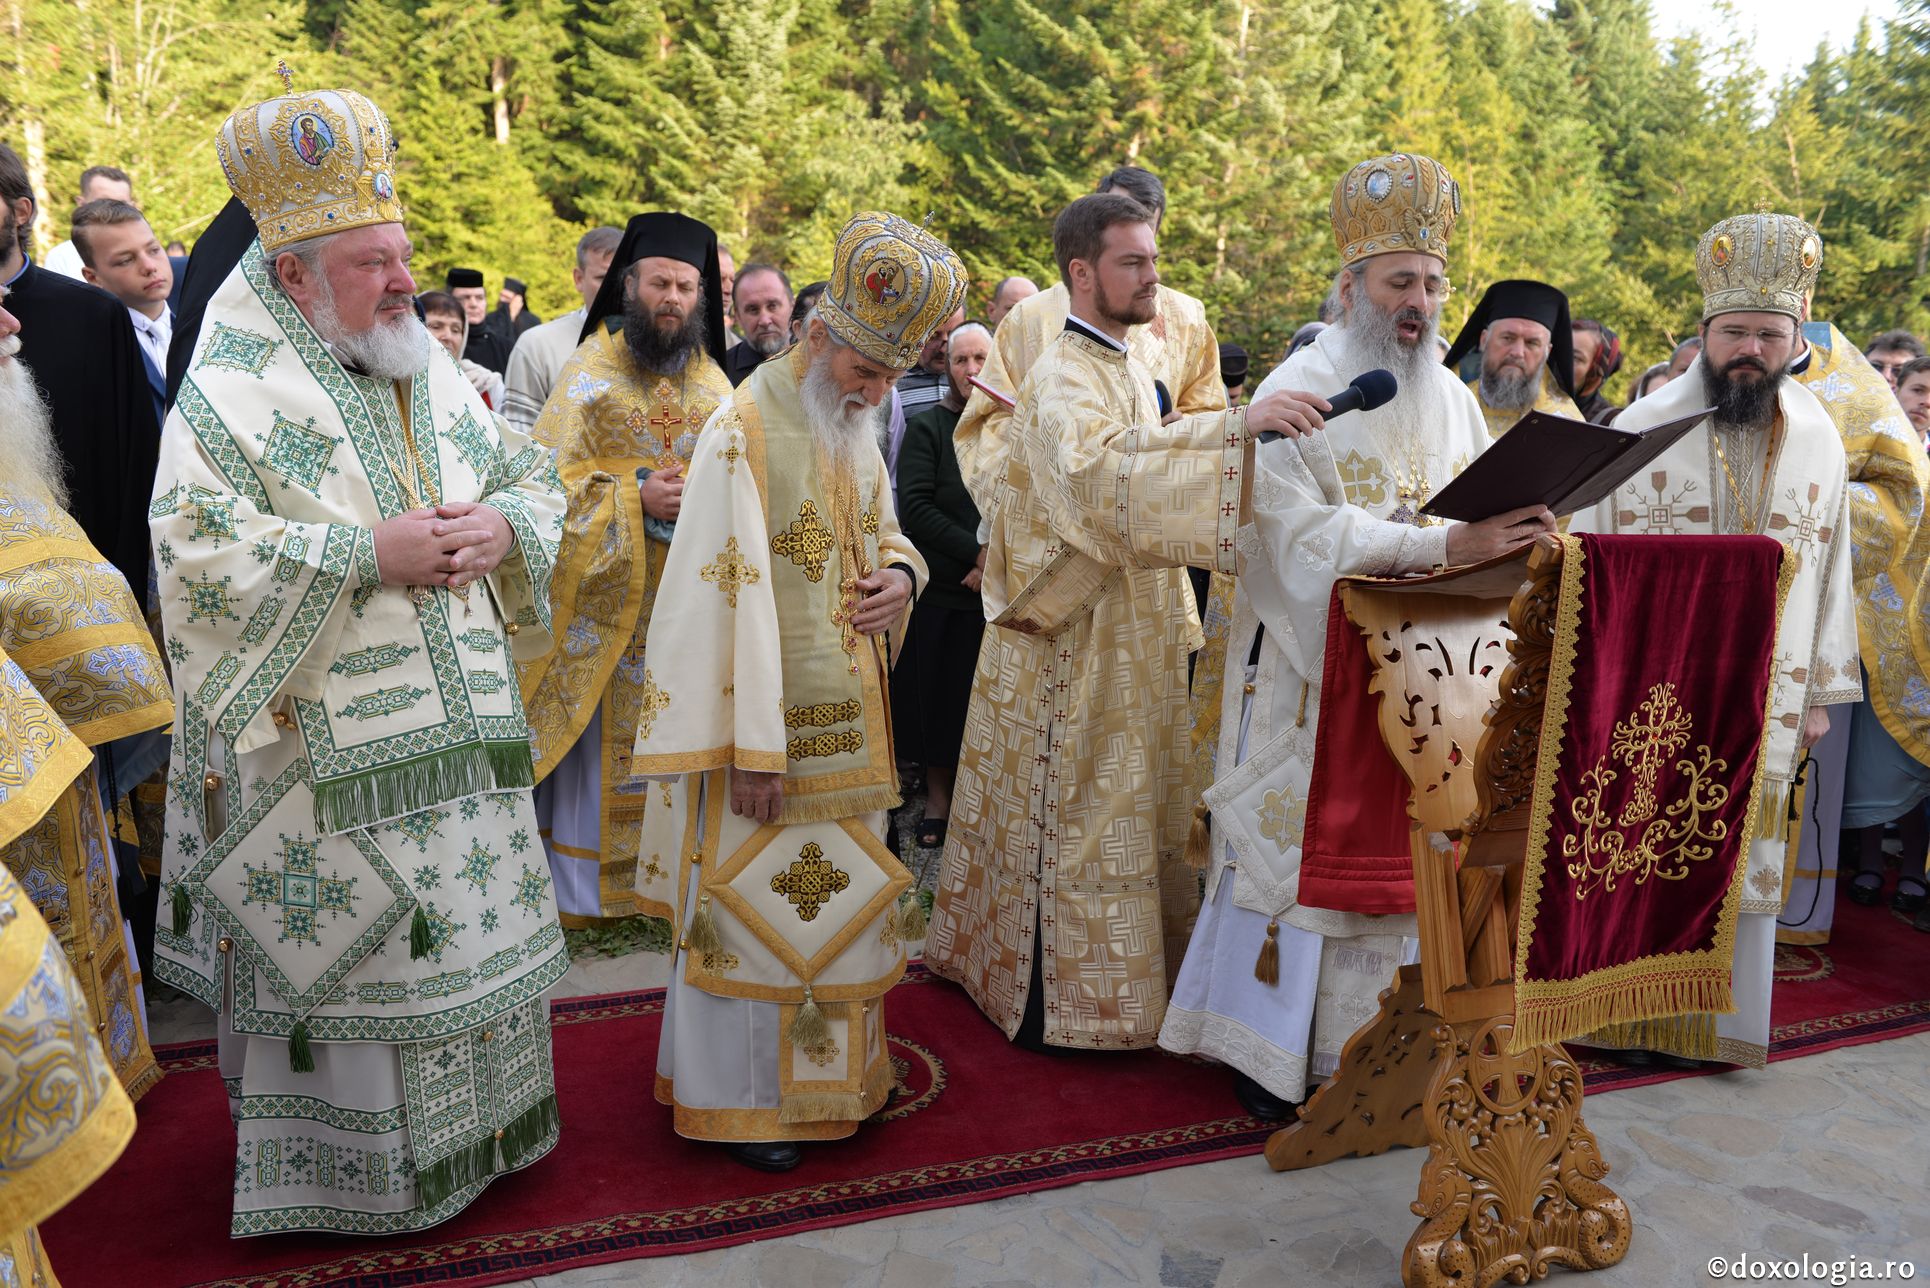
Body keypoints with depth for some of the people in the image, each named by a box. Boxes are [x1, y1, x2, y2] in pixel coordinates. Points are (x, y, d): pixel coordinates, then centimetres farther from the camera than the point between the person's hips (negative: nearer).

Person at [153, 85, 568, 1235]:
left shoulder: (436, 376, 13)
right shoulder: (231, 392, -6)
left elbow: (532, 475, 17)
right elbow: (194, 548, -17)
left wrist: (500, 525, -6)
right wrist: (368, 552, -20)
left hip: (460, 730, 6)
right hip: (328, 747, -6)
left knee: (471, 934, 13)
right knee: (340, 949, 2)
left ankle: (466, 1128, 32)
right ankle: (347, 1169, 20)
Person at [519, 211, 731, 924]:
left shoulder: (714, 383, 11)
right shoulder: (590, 370, -2)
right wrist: (635, 498, -20)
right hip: (607, 599, -3)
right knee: (599, 740, 1)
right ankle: (579, 886, 15)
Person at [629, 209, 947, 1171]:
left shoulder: (855, 430, 9)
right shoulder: (742, 432, -16)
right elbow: (726, 594, -20)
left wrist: (900, 575, -3)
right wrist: (749, 748, -22)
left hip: (847, 721, 8)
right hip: (769, 721, -7)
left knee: (834, 895, 16)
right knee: (754, 902, 3)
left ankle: (827, 1068, 33)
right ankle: (739, 1095, 18)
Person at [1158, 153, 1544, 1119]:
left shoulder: (1451, 398, 11)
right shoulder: (1298, 392, -10)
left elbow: (1482, 516, 11)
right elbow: (1307, 536, -22)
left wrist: (1517, 534, -13)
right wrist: (1446, 545, -30)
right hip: (1307, 667, -6)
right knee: (1293, 843, -1)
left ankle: (1365, 1038, 21)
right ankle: (1265, 1049, 12)